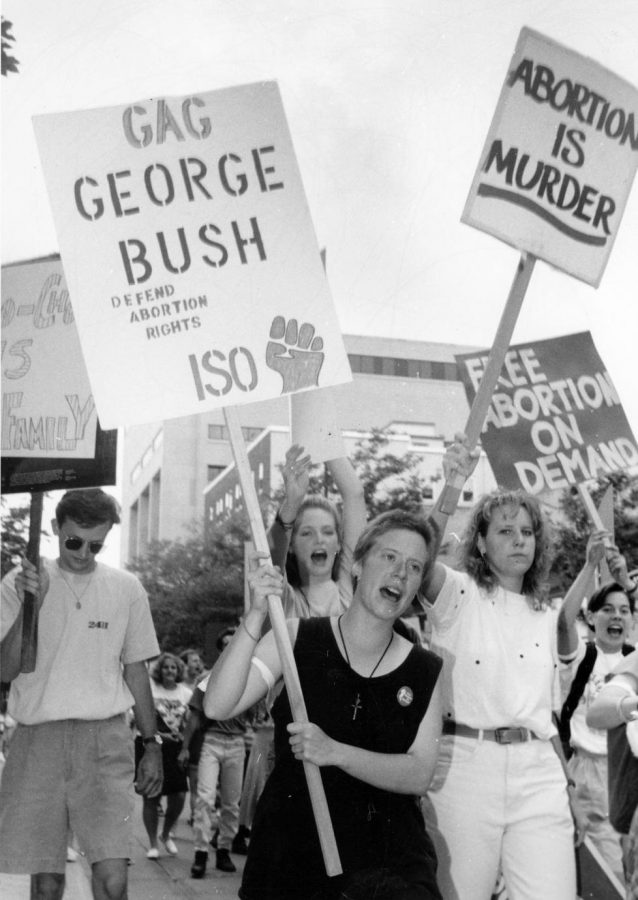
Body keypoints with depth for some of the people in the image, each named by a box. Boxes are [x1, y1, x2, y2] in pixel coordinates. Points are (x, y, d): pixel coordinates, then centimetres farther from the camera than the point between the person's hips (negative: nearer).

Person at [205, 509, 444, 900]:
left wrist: (334, 753, -19)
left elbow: (418, 775, -5)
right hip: (290, 846, -1)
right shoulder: (297, 638, 1)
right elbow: (217, 706, -10)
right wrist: (256, 615, -19)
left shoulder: (425, 670, 5)